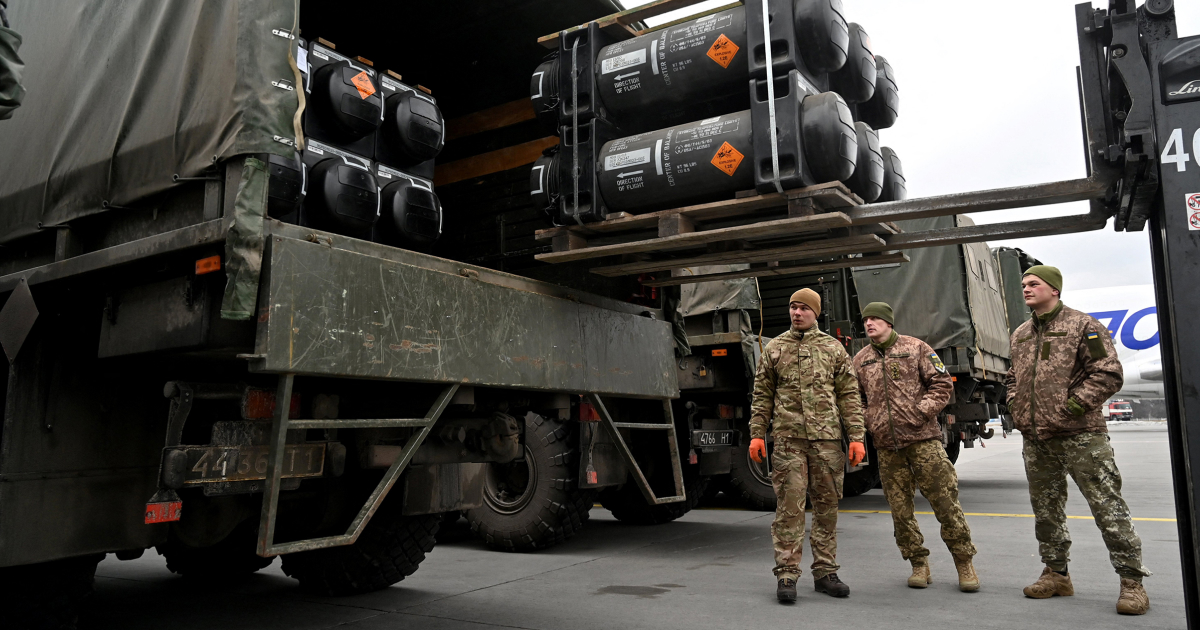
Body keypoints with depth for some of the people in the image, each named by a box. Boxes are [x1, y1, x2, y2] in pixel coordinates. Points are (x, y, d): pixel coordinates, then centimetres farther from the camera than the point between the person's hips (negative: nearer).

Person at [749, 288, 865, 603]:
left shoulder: (833, 348, 10)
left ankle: (825, 573, 18)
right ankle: (787, 575, 2)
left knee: (827, 506, 7)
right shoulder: (774, 348, 10)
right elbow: (762, 396, 11)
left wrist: (856, 437, 1)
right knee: (789, 506, -4)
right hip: (788, 438, -1)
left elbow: (849, 396, 8)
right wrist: (757, 433, 2)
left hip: (827, 438, 1)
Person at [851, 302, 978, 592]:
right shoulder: (860, 360, 11)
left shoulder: (916, 348, 3)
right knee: (900, 508, 6)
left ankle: (964, 563, 13)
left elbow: (942, 383, 1)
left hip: (923, 439, -3)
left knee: (945, 501, -2)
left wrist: (922, 410, -11)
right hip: (886, 446, 3)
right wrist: (867, 422, 2)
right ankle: (919, 564, 20)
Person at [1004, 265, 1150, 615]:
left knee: (1107, 506, -4)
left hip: (1080, 435, -6)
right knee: (1046, 509, 13)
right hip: (1034, 439, 7)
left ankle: (1132, 581, 6)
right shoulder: (1020, 334, 14)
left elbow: (1108, 375, -11)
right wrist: (1015, 406, 10)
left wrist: (1072, 407, -16)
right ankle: (1056, 574, 25)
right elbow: (1012, 376, 26)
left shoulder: (1082, 326, -5)